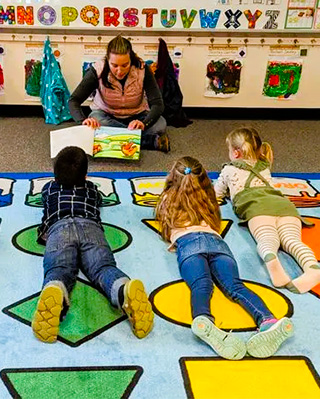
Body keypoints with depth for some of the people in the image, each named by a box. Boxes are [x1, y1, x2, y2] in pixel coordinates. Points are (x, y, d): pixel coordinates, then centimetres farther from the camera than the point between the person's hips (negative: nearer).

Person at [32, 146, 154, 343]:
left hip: (59, 227, 0)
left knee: (58, 270, -27)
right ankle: (126, 290, -61)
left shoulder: (49, 188, 38)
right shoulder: (92, 188, 38)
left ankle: (54, 295, -65)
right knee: (104, 267, -25)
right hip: (90, 227, 1)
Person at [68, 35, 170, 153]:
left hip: (136, 116, -1)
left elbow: (158, 104, -22)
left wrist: (144, 123, -43)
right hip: (106, 115, 2)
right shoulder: (98, 71, -20)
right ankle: (152, 140, -33)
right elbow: (74, 100, -20)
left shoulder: (142, 70, -20)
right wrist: (83, 120, -42)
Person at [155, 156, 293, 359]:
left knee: (201, 286, -30)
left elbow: (167, 233, 43)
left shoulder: (167, 200, 33)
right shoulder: (207, 199, 38)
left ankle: (204, 321, -64)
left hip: (188, 242, -2)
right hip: (215, 241, 2)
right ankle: (268, 321, -53)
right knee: (235, 286, -22)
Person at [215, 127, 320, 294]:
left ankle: (272, 261, -65)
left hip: (257, 206, -3)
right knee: (292, 240, -21)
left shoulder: (229, 170, 29)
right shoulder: (264, 167, 40)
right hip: (284, 203, 3)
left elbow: (216, 194, 44)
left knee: (267, 240, -29)